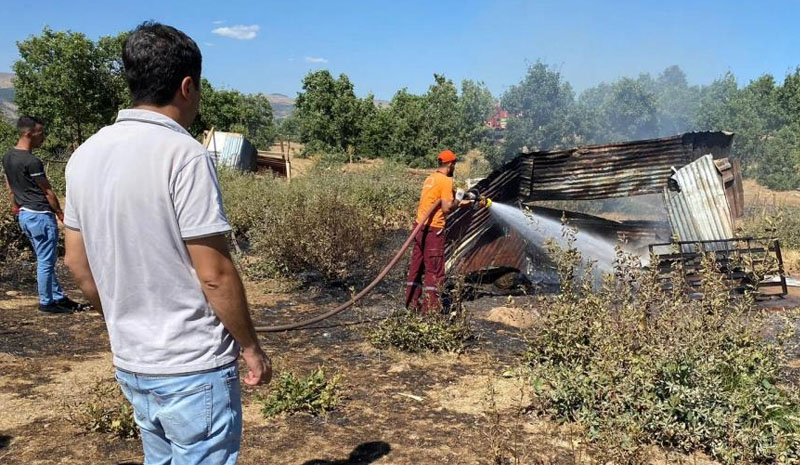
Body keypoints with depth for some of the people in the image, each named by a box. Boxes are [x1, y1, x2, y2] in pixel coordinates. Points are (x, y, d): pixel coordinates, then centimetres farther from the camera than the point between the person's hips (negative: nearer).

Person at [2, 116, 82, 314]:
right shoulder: (32, 162, -20)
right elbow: (48, 192, -12)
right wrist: (60, 213, -1)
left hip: (24, 215, 10)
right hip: (41, 215, -10)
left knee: (45, 261, 17)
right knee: (46, 262, 2)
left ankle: (59, 297, 25)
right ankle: (46, 303, 11)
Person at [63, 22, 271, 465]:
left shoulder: (86, 154, 3)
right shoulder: (183, 155, -20)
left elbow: (77, 261, 10)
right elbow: (215, 274, -20)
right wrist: (251, 347, -7)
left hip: (130, 362, 7)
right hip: (193, 367, -7)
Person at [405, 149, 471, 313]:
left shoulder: (430, 178, 15)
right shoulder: (446, 180, -11)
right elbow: (447, 207, -17)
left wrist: (458, 202, 18)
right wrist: (458, 202, 2)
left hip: (420, 226, 8)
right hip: (433, 229, -8)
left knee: (416, 266, 12)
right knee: (434, 270, -1)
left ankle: (412, 303, 19)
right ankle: (430, 307, 2)